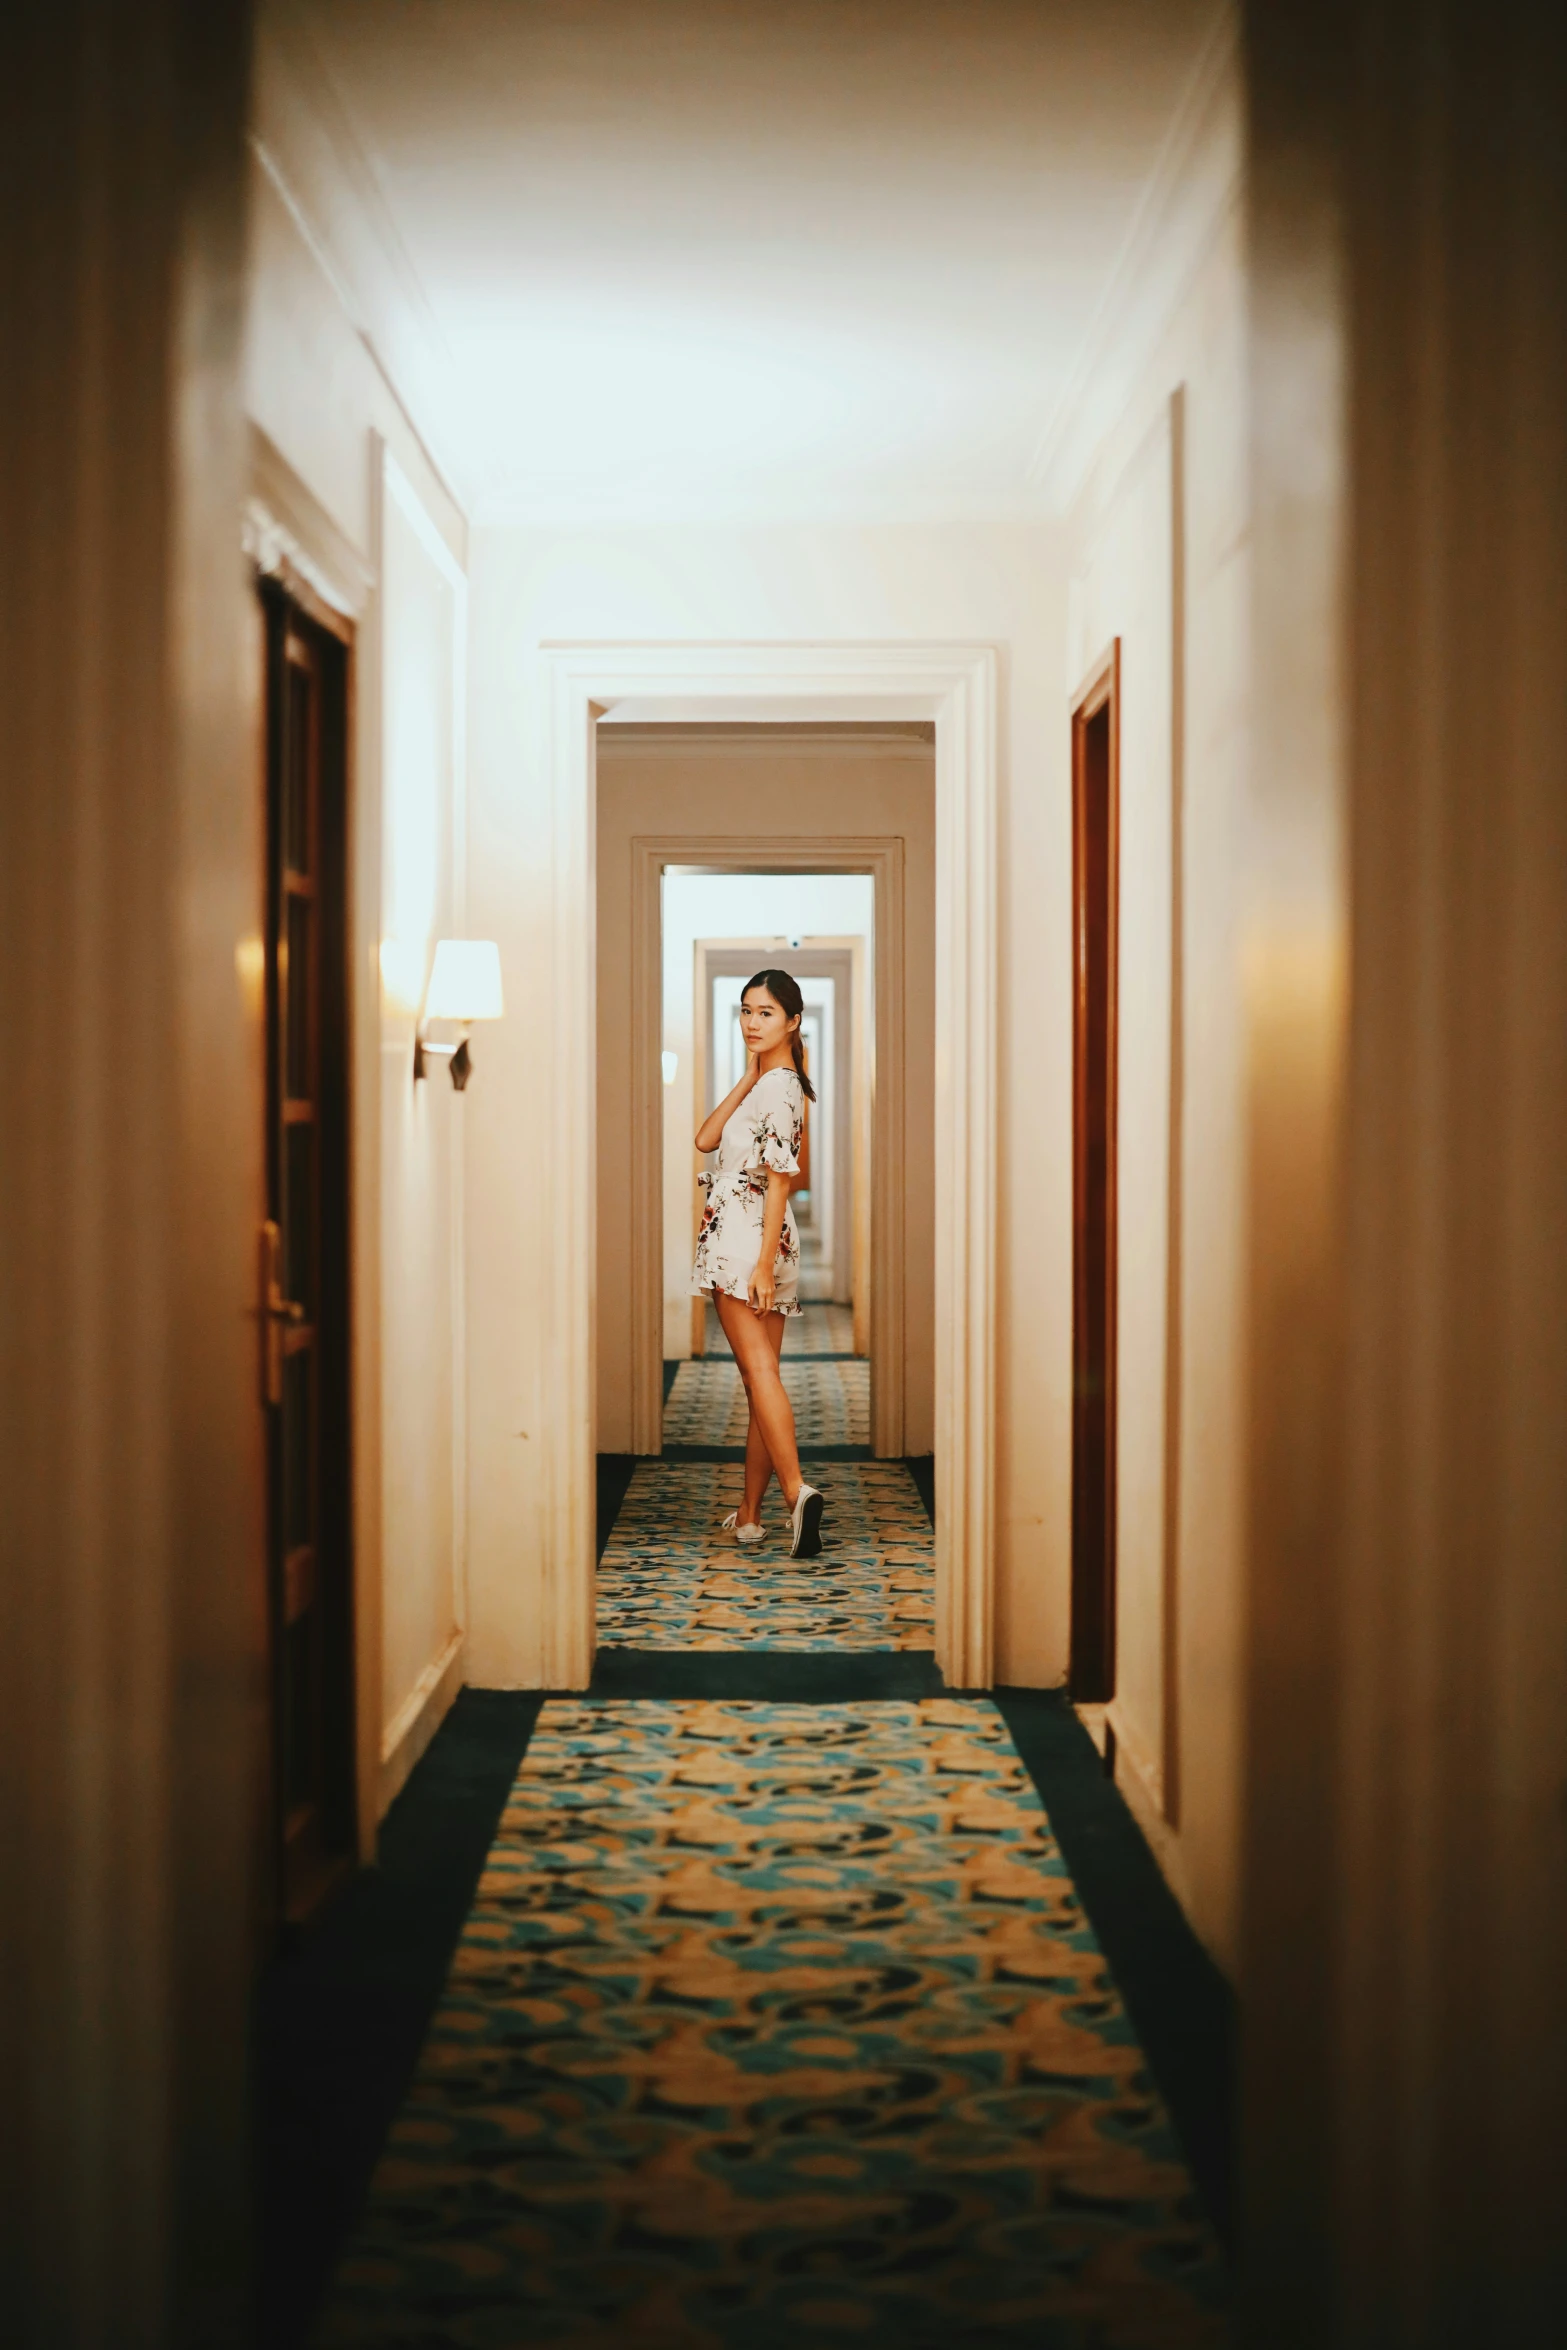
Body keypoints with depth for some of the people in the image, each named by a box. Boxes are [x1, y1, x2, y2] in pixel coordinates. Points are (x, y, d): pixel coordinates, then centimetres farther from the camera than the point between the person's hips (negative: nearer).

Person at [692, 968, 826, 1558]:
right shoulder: (766, 1083, 19)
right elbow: (706, 1138, 9)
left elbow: (779, 1180, -17)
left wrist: (763, 1263, -22)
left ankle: (796, 1490, -25)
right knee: (760, 1375, 8)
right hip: (751, 1243, 9)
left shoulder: (779, 1088, -11)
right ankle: (749, 1514, 13)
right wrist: (748, 1076, 4)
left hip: (746, 1240, -9)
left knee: (759, 1371, -15)